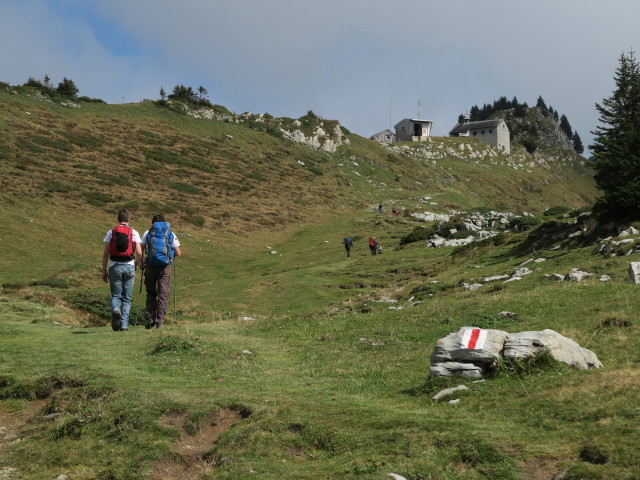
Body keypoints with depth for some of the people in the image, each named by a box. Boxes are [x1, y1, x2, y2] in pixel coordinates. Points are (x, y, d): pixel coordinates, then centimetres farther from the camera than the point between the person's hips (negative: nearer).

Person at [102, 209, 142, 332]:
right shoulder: (134, 233, 3)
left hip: (114, 266, 0)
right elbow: (139, 253, -4)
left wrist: (104, 270, 8)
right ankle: (124, 325, 2)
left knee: (115, 295, 9)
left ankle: (115, 310, -22)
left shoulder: (111, 232, 4)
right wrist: (136, 265, 14)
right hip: (129, 267, 0)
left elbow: (105, 253, 1)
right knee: (127, 298, 8)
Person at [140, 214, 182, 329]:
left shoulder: (147, 233, 10)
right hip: (165, 267, 0)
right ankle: (160, 321, -2)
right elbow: (179, 254, 9)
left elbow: (141, 250, 1)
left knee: (151, 293, 15)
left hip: (151, 266, 1)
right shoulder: (171, 234, 12)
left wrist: (142, 263, 15)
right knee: (163, 294, 3)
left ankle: (149, 319, 5)